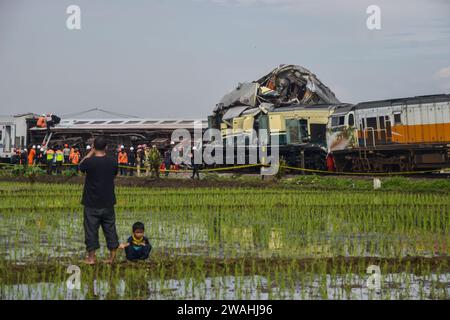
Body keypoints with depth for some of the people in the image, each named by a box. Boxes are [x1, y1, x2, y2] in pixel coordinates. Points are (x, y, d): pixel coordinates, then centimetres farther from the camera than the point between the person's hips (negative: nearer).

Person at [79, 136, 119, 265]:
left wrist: (91, 153, 9)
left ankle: (91, 257, 5)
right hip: (108, 202, 3)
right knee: (110, 228, 11)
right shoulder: (112, 162, -5)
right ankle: (112, 256, 13)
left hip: (92, 203, -3)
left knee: (91, 229, 4)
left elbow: (80, 166, 8)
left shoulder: (89, 162, -15)